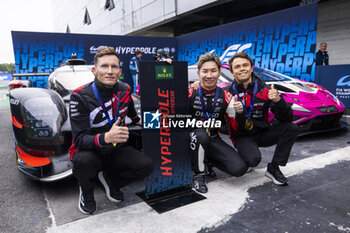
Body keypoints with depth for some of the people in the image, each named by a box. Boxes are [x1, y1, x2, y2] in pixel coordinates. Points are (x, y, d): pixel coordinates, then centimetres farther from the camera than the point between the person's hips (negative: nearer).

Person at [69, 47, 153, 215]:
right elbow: (80, 139, -26)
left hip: (116, 150, 4)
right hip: (90, 151, -3)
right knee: (84, 161, -38)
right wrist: (105, 138, -44)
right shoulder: (80, 97, -19)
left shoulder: (124, 90, -4)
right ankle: (86, 190, 0)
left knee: (146, 165, -20)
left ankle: (109, 179, 10)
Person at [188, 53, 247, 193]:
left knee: (240, 168, -15)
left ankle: (208, 161, 14)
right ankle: (199, 174, -12)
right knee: (201, 134, -39)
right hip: (193, 138, -3)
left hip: (213, 140, 3)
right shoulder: (190, 93, -10)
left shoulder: (226, 97, 0)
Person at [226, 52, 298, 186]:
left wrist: (278, 100, -29)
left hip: (262, 133, 4)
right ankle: (243, 160, 7)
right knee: (253, 159, -33)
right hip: (243, 136, -3)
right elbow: (234, 129, -13)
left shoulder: (264, 89, -6)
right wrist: (238, 113, -34)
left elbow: (287, 118, -10)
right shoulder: (228, 93, -10)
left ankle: (273, 168, -6)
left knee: (291, 128, -19)